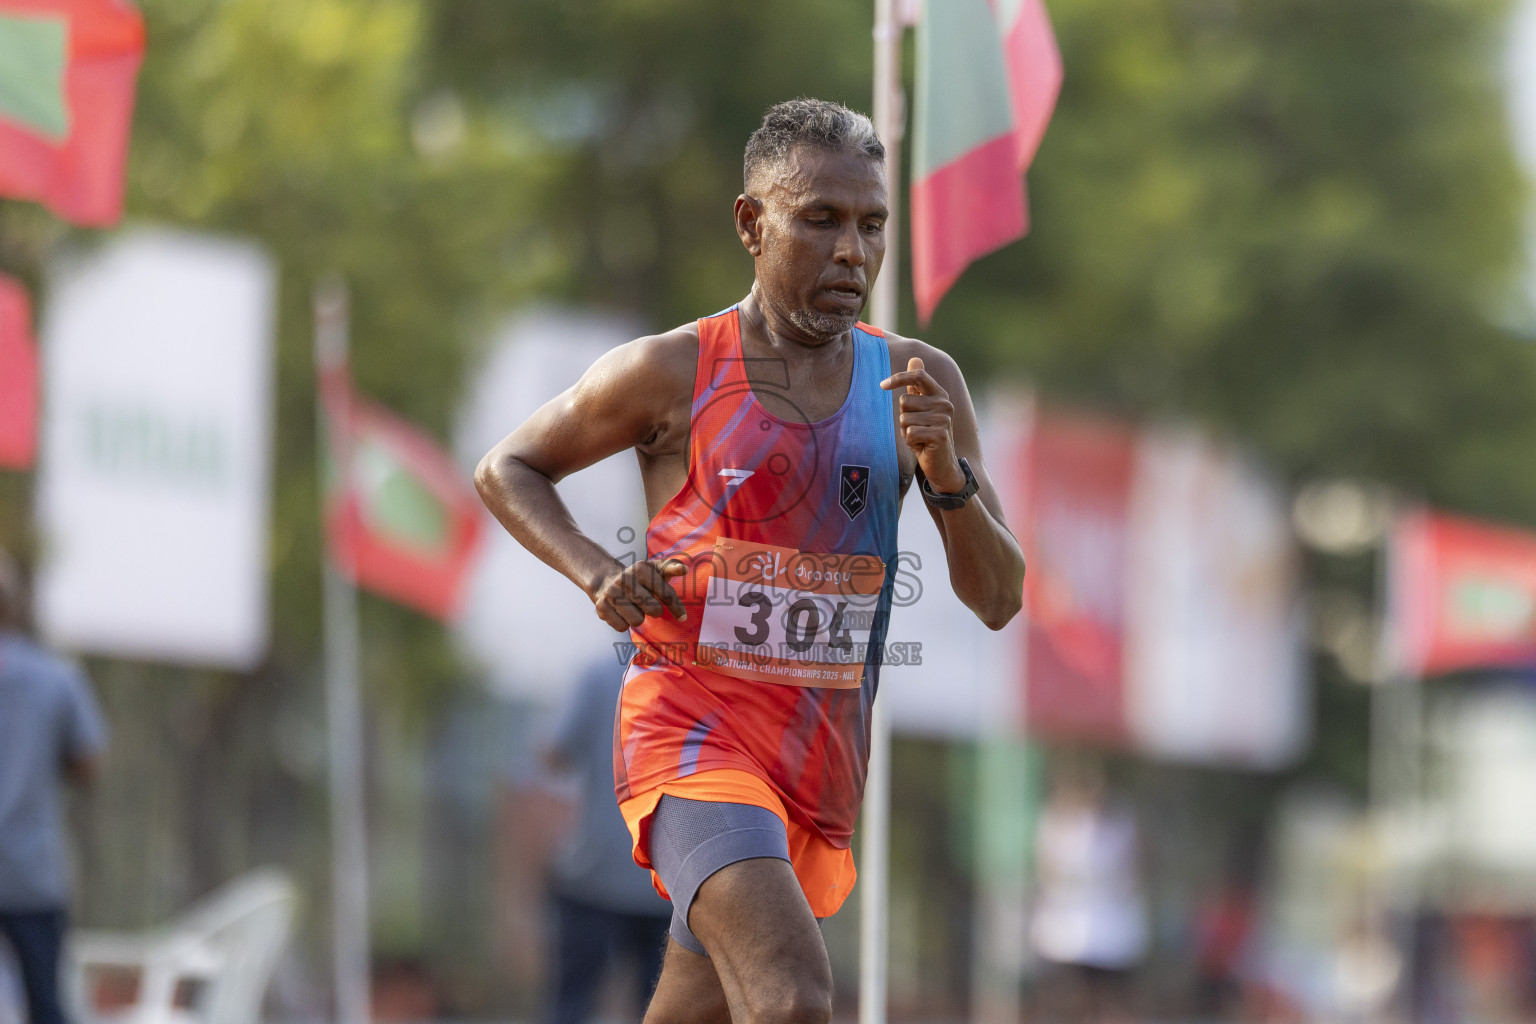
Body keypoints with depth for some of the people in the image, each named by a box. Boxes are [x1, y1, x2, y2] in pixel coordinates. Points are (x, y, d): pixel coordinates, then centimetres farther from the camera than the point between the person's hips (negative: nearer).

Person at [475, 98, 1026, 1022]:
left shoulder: (917, 383, 5)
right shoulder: (671, 373, -4)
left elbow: (999, 599, 3)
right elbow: (507, 470, 10)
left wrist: (945, 472, -16)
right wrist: (595, 571, -9)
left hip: (823, 768, 5)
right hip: (693, 731, -5)